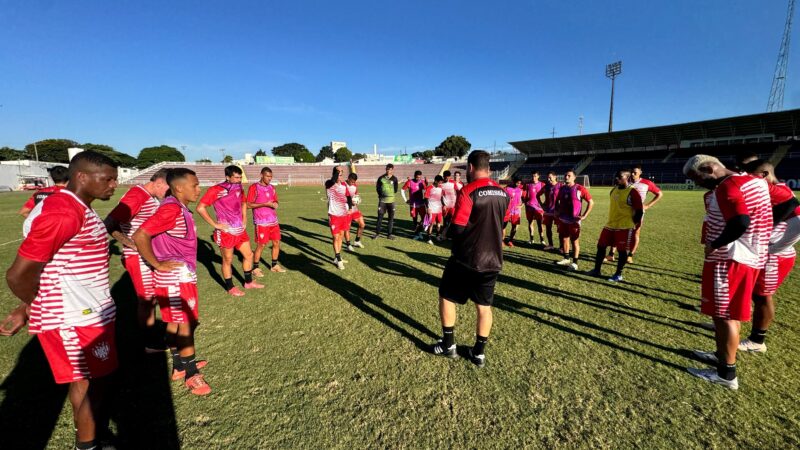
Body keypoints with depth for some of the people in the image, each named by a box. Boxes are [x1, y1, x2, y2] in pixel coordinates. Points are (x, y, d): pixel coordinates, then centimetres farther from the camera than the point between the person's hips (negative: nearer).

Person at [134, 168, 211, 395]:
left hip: (182, 276, 9)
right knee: (186, 324, 1)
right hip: (176, 277, -9)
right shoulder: (171, 209, -21)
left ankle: (180, 365, 33)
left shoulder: (180, 208, 8)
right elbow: (140, 236, -26)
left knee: (176, 323, 19)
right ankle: (191, 375, 14)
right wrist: (158, 264, -17)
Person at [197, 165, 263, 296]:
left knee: (248, 255, 14)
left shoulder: (239, 188, 5)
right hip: (226, 232, -7)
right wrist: (215, 224, -17)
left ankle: (248, 282, 31)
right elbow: (200, 208, -19)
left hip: (240, 230, 7)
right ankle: (230, 288, 24)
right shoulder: (216, 190, -16)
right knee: (228, 260, 7)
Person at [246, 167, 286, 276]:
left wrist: (275, 204, -4)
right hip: (261, 222, -6)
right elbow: (248, 205, -11)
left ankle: (274, 265, 25)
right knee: (261, 245, -2)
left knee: (277, 242, 9)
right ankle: (255, 268, 14)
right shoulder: (254, 187, -8)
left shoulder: (272, 187, 11)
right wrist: (265, 204, -19)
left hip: (273, 221, 6)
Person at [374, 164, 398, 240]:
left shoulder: (394, 179, 2)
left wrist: (390, 194, -3)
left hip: (391, 201, 0)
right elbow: (377, 188, 5)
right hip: (382, 200, 0)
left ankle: (389, 234, 12)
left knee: (391, 217, 3)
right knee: (380, 217, 3)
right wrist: (382, 194, -1)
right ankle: (377, 233, 14)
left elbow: (395, 190, 3)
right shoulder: (381, 178, 3)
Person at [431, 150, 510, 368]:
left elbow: (456, 229, -18)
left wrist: (450, 232, 4)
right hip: (492, 260, 6)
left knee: (446, 297, 14)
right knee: (484, 306, 15)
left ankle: (448, 345, 24)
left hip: (467, 259, -5)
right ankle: (479, 352, 26)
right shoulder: (503, 193, 4)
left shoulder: (468, 191, -16)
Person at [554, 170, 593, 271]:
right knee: (564, 239, 14)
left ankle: (575, 262, 8)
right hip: (563, 219, 6)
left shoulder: (580, 189, -12)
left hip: (574, 220, -6)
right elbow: (557, 201, 24)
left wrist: (584, 215, -14)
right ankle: (566, 259, 28)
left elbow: (591, 202, -9)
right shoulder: (562, 188, 6)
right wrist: (557, 211, 11)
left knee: (575, 241, 2)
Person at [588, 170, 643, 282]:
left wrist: (633, 224, -8)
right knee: (601, 246, 9)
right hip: (610, 225, 8)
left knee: (622, 251, 1)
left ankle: (618, 275, 13)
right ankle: (596, 270, 19)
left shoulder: (632, 192, -14)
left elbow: (639, 211, -13)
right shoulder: (614, 190, 10)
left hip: (624, 227, -8)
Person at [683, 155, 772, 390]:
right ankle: (722, 355, 35)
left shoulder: (727, 186, -18)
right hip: (750, 257, 10)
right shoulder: (755, 181, 14)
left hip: (730, 260, -10)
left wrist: (714, 245, -17)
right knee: (729, 313, 20)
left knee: (724, 315, 0)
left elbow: (740, 221, -29)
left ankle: (727, 373, 10)